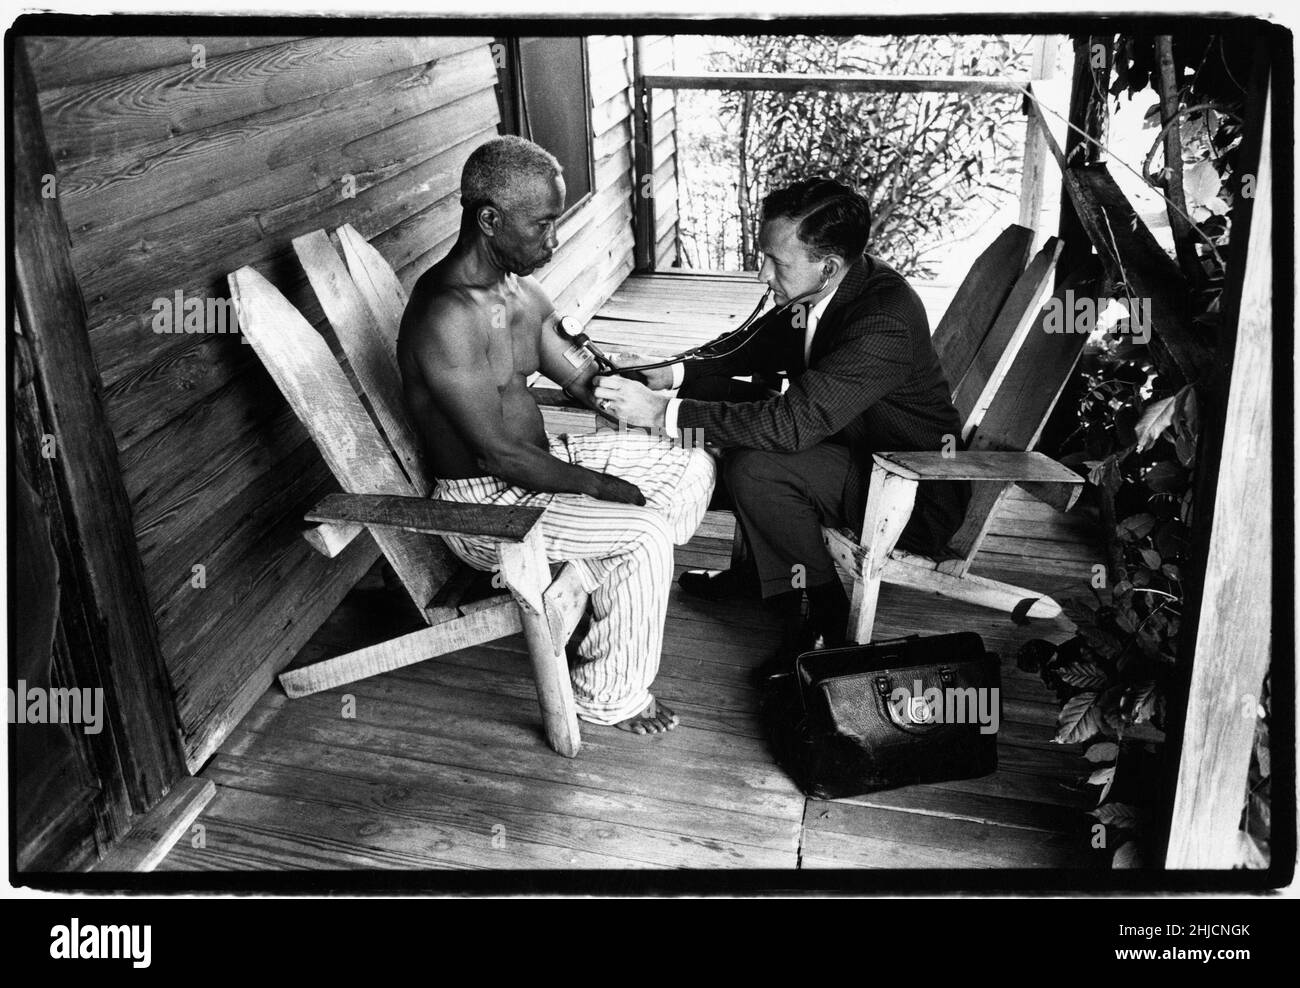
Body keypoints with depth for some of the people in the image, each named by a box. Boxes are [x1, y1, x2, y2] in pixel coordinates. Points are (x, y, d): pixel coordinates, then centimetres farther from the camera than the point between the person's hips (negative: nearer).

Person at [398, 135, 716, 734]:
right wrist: (604, 487, -19)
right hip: (481, 503, -9)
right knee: (646, 534, -24)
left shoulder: (518, 286, 3)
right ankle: (610, 697, -3)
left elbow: (580, 383, 12)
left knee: (693, 468, 5)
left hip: (539, 458, 9)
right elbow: (499, 454, -27)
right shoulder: (446, 317, -27)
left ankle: (619, 605, 18)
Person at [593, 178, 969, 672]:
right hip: (859, 441, 9)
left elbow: (793, 422, -37)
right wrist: (676, 374, -8)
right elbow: (755, 348, 8)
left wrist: (666, 413, -34)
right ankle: (752, 569, 15)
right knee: (735, 400, 3)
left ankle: (823, 610, -4)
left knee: (755, 467, -26)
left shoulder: (885, 322, -33)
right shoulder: (818, 290, -7)